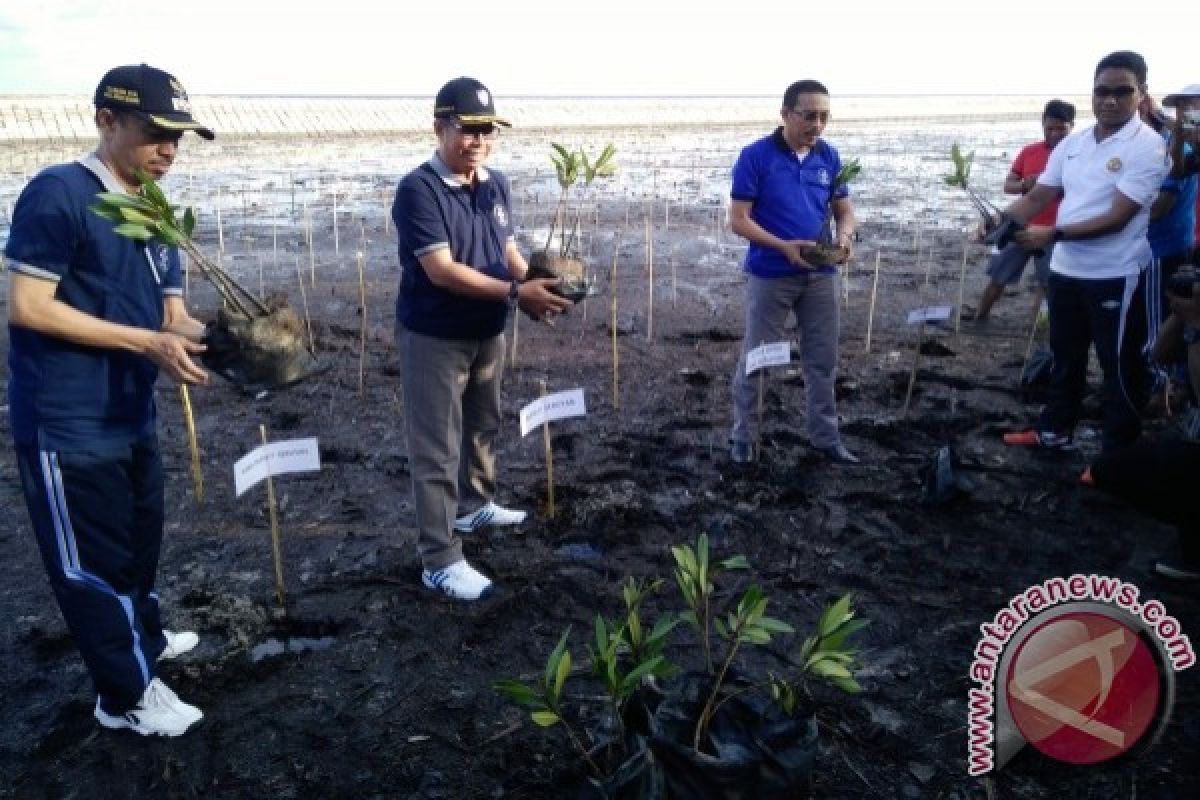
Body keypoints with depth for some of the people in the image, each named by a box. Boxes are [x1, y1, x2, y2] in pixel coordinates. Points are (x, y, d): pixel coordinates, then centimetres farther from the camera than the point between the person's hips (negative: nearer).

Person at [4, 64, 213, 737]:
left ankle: (145, 638, 47)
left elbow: (172, 315, 9)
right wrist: (147, 342, -22)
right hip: (66, 424, -8)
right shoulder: (58, 193, -15)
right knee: (92, 560, 7)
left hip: (133, 416, 8)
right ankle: (126, 693, 23)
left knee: (141, 539, 25)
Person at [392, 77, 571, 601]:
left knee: (483, 427, 24)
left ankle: (475, 505, 46)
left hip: (488, 332, 8)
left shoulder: (496, 185, 4)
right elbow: (441, 270, -26)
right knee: (437, 450, 0)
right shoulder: (419, 189, -20)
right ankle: (440, 560, 8)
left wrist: (536, 287, -11)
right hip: (434, 338, -7)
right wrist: (515, 292, -30)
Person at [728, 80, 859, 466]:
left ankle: (826, 438, 24)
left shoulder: (829, 156, 4)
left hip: (821, 275, 4)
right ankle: (743, 437, 20)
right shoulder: (755, 156, -10)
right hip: (770, 275, -4)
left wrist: (844, 237, -12)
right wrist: (783, 246, -24)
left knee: (823, 360, 11)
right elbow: (738, 219, -12)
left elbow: (844, 210, 11)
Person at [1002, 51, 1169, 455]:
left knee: (1120, 366, 5)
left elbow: (1118, 218, -21)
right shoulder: (1072, 143, 6)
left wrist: (1053, 234, -27)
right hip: (1066, 270, 7)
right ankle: (1055, 430, 36)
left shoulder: (1148, 146, -14)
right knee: (1065, 357, 20)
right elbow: (1036, 197, 7)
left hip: (1115, 276, -7)